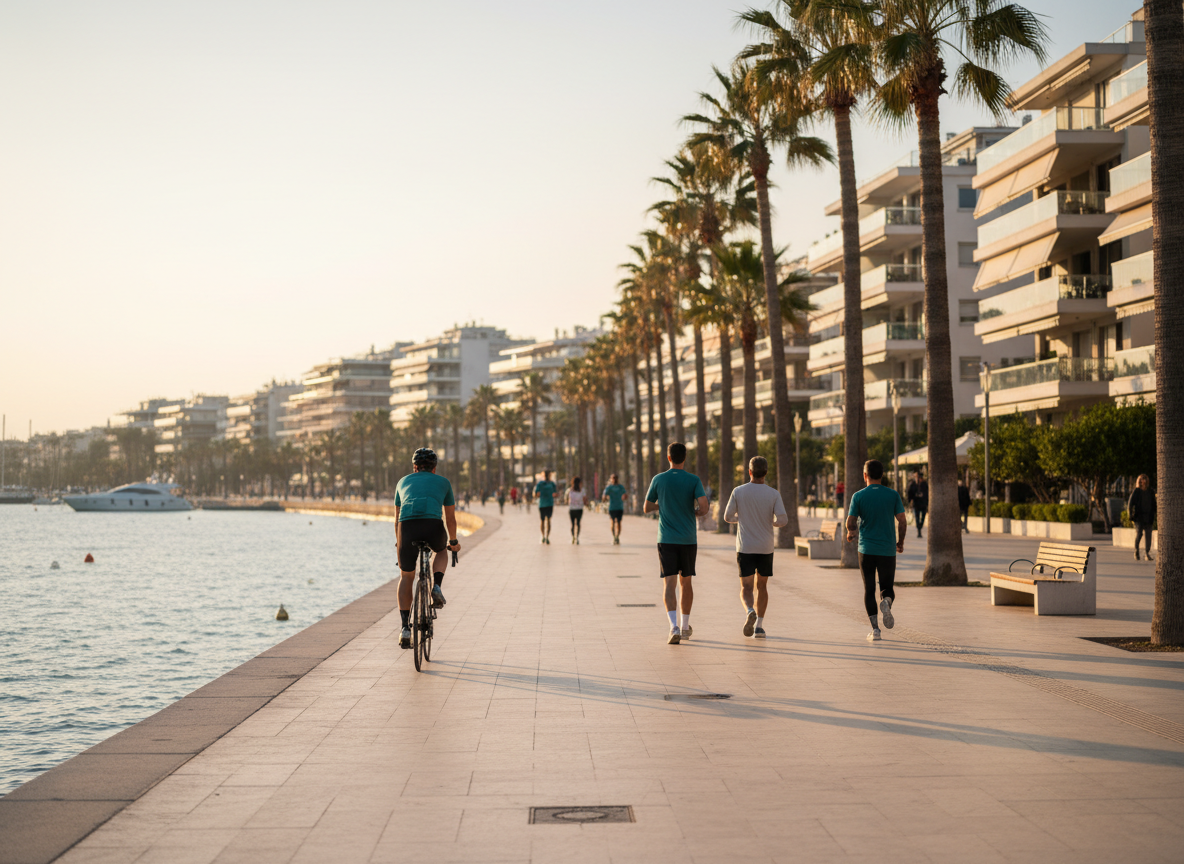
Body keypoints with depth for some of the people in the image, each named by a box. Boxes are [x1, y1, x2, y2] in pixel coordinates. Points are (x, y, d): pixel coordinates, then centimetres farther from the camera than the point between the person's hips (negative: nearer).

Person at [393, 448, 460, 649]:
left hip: (407, 526, 1)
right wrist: (453, 542, 52)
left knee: (406, 577, 20)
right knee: (441, 550, 36)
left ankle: (405, 628, 11)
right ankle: (437, 587, 10)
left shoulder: (404, 481, 32)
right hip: (433, 526, -1)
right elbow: (450, 518, 35)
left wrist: (398, 543, 55)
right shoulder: (443, 482, 28)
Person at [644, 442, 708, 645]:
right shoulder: (694, 480, -3)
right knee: (685, 582, 15)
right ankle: (685, 626, 24)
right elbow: (704, 506, -14)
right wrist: (695, 513, 8)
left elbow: (647, 508, 6)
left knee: (669, 584, -5)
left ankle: (674, 626, -22)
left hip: (666, 540, -1)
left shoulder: (658, 480, -1)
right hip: (688, 540, 1)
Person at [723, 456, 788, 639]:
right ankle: (759, 626, 11)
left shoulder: (738, 492, -4)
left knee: (746, 588, 2)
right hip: (765, 548, 1)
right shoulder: (774, 494, -5)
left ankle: (749, 612, -28)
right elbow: (783, 520, -11)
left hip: (745, 548, -1)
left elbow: (727, 517, 2)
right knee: (762, 586, 15)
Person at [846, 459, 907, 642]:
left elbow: (850, 523, -6)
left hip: (866, 549, -1)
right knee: (887, 587, 12)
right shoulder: (893, 495, 1)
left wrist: (851, 533, 16)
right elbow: (902, 522, -1)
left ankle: (875, 629, -1)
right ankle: (886, 602, -23)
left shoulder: (858, 496, -2)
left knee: (869, 589, 6)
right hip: (888, 549, 1)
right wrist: (900, 542, 14)